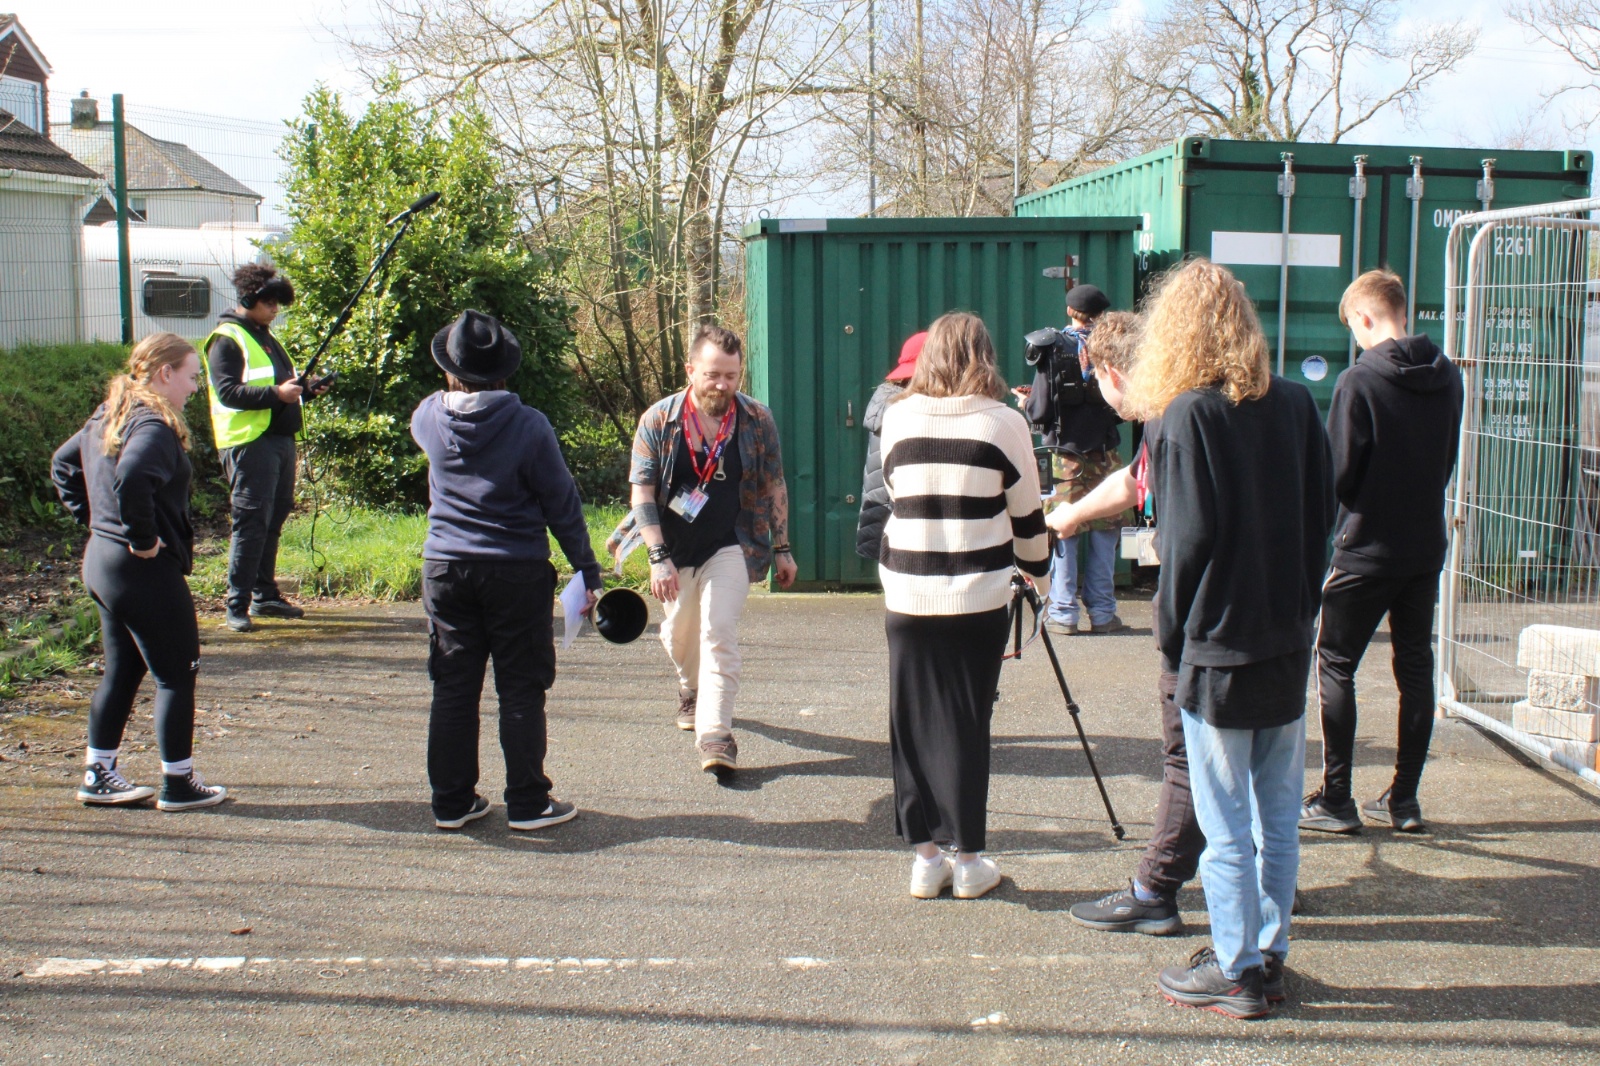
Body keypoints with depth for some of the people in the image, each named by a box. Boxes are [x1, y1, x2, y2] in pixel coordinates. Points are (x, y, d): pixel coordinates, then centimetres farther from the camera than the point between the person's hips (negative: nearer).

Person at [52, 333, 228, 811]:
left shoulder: (108, 417, 11)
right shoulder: (153, 426, -19)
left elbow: (63, 464, 23)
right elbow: (132, 479, -37)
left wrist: (93, 518, 18)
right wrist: (143, 538, -24)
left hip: (100, 558, 10)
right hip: (146, 572, -10)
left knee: (121, 671, 18)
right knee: (176, 675, 2)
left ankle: (98, 775, 25)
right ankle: (179, 783, 10)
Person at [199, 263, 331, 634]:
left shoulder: (265, 335, 20)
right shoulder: (226, 339, -8)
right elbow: (227, 392, -18)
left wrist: (306, 389, 10)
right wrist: (276, 393, -25)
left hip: (280, 437, 9)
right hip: (249, 441, -9)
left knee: (274, 519, 13)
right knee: (251, 522, -9)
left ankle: (265, 595, 23)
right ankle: (237, 605, -5)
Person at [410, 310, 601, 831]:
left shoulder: (428, 418, -3)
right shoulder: (527, 425, -12)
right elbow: (562, 504, -6)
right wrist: (587, 572, 2)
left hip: (445, 569, 3)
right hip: (517, 573, -3)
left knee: (453, 689, 10)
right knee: (520, 691, 5)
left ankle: (452, 801, 16)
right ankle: (528, 803, 9)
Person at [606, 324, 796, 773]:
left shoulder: (757, 420, -6)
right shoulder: (658, 421, -8)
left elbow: (774, 487, 3)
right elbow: (642, 492, -8)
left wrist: (782, 548, 3)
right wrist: (658, 557, -16)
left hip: (731, 546, -2)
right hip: (675, 547, 2)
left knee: (719, 634, -15)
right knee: (678, 635, 17)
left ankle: (714, 733, -13)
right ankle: (692, 690, 47)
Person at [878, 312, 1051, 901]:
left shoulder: (897, 417, 3)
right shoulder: (1003, 422, -3)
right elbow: (1026, 511, 4)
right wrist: (1037, 565, 21)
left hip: (906, 593, 2)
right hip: (977, 595, -2)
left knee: (913, 723, 8)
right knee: (966, 725, 4)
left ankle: (925, 854, 14)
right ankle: (968, 859, 11)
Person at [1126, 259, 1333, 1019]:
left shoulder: (1188, 415, -13)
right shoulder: (1296, 404, 3)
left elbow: (1189, 535, -15)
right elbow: (1321, 514, 7)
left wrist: (1171, 633, -4)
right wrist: (1300, 604, 15)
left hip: (1219, 647, -6)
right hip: (1289, 641, 6)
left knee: (1225, 822, 4)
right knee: (1278, 813, 15)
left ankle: (1236, 971, 13)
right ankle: (1269, 952, 25)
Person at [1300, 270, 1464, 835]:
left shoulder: (1359, 380, -16)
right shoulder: (1447, 375, 3)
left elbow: (1339, 474, -14)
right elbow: (1448, 460, 13)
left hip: (1368, 549, -6)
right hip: (1427, 545, 6)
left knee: (1335, 666, 3)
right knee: (1415, 667, 11)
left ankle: (1335, 800, 4)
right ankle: (1404, 799, 17)